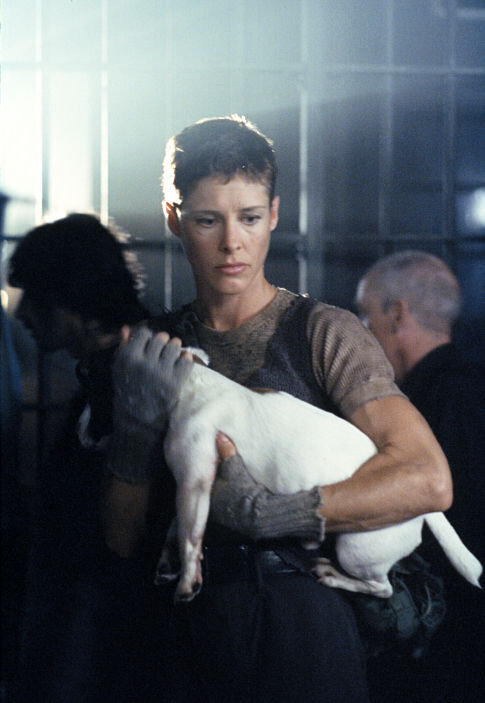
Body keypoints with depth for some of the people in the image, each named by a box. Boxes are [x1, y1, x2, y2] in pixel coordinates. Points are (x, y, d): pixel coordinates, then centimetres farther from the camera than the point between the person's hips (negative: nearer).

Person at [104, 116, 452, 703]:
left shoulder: (324, 334, -5)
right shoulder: (157, 351, 8)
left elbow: (429, 481, -19)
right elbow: (121, 539, 5)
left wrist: (261, 511, -21)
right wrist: (138, 426, -12)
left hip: (299, 628, -3)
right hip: (191, 628, 3)